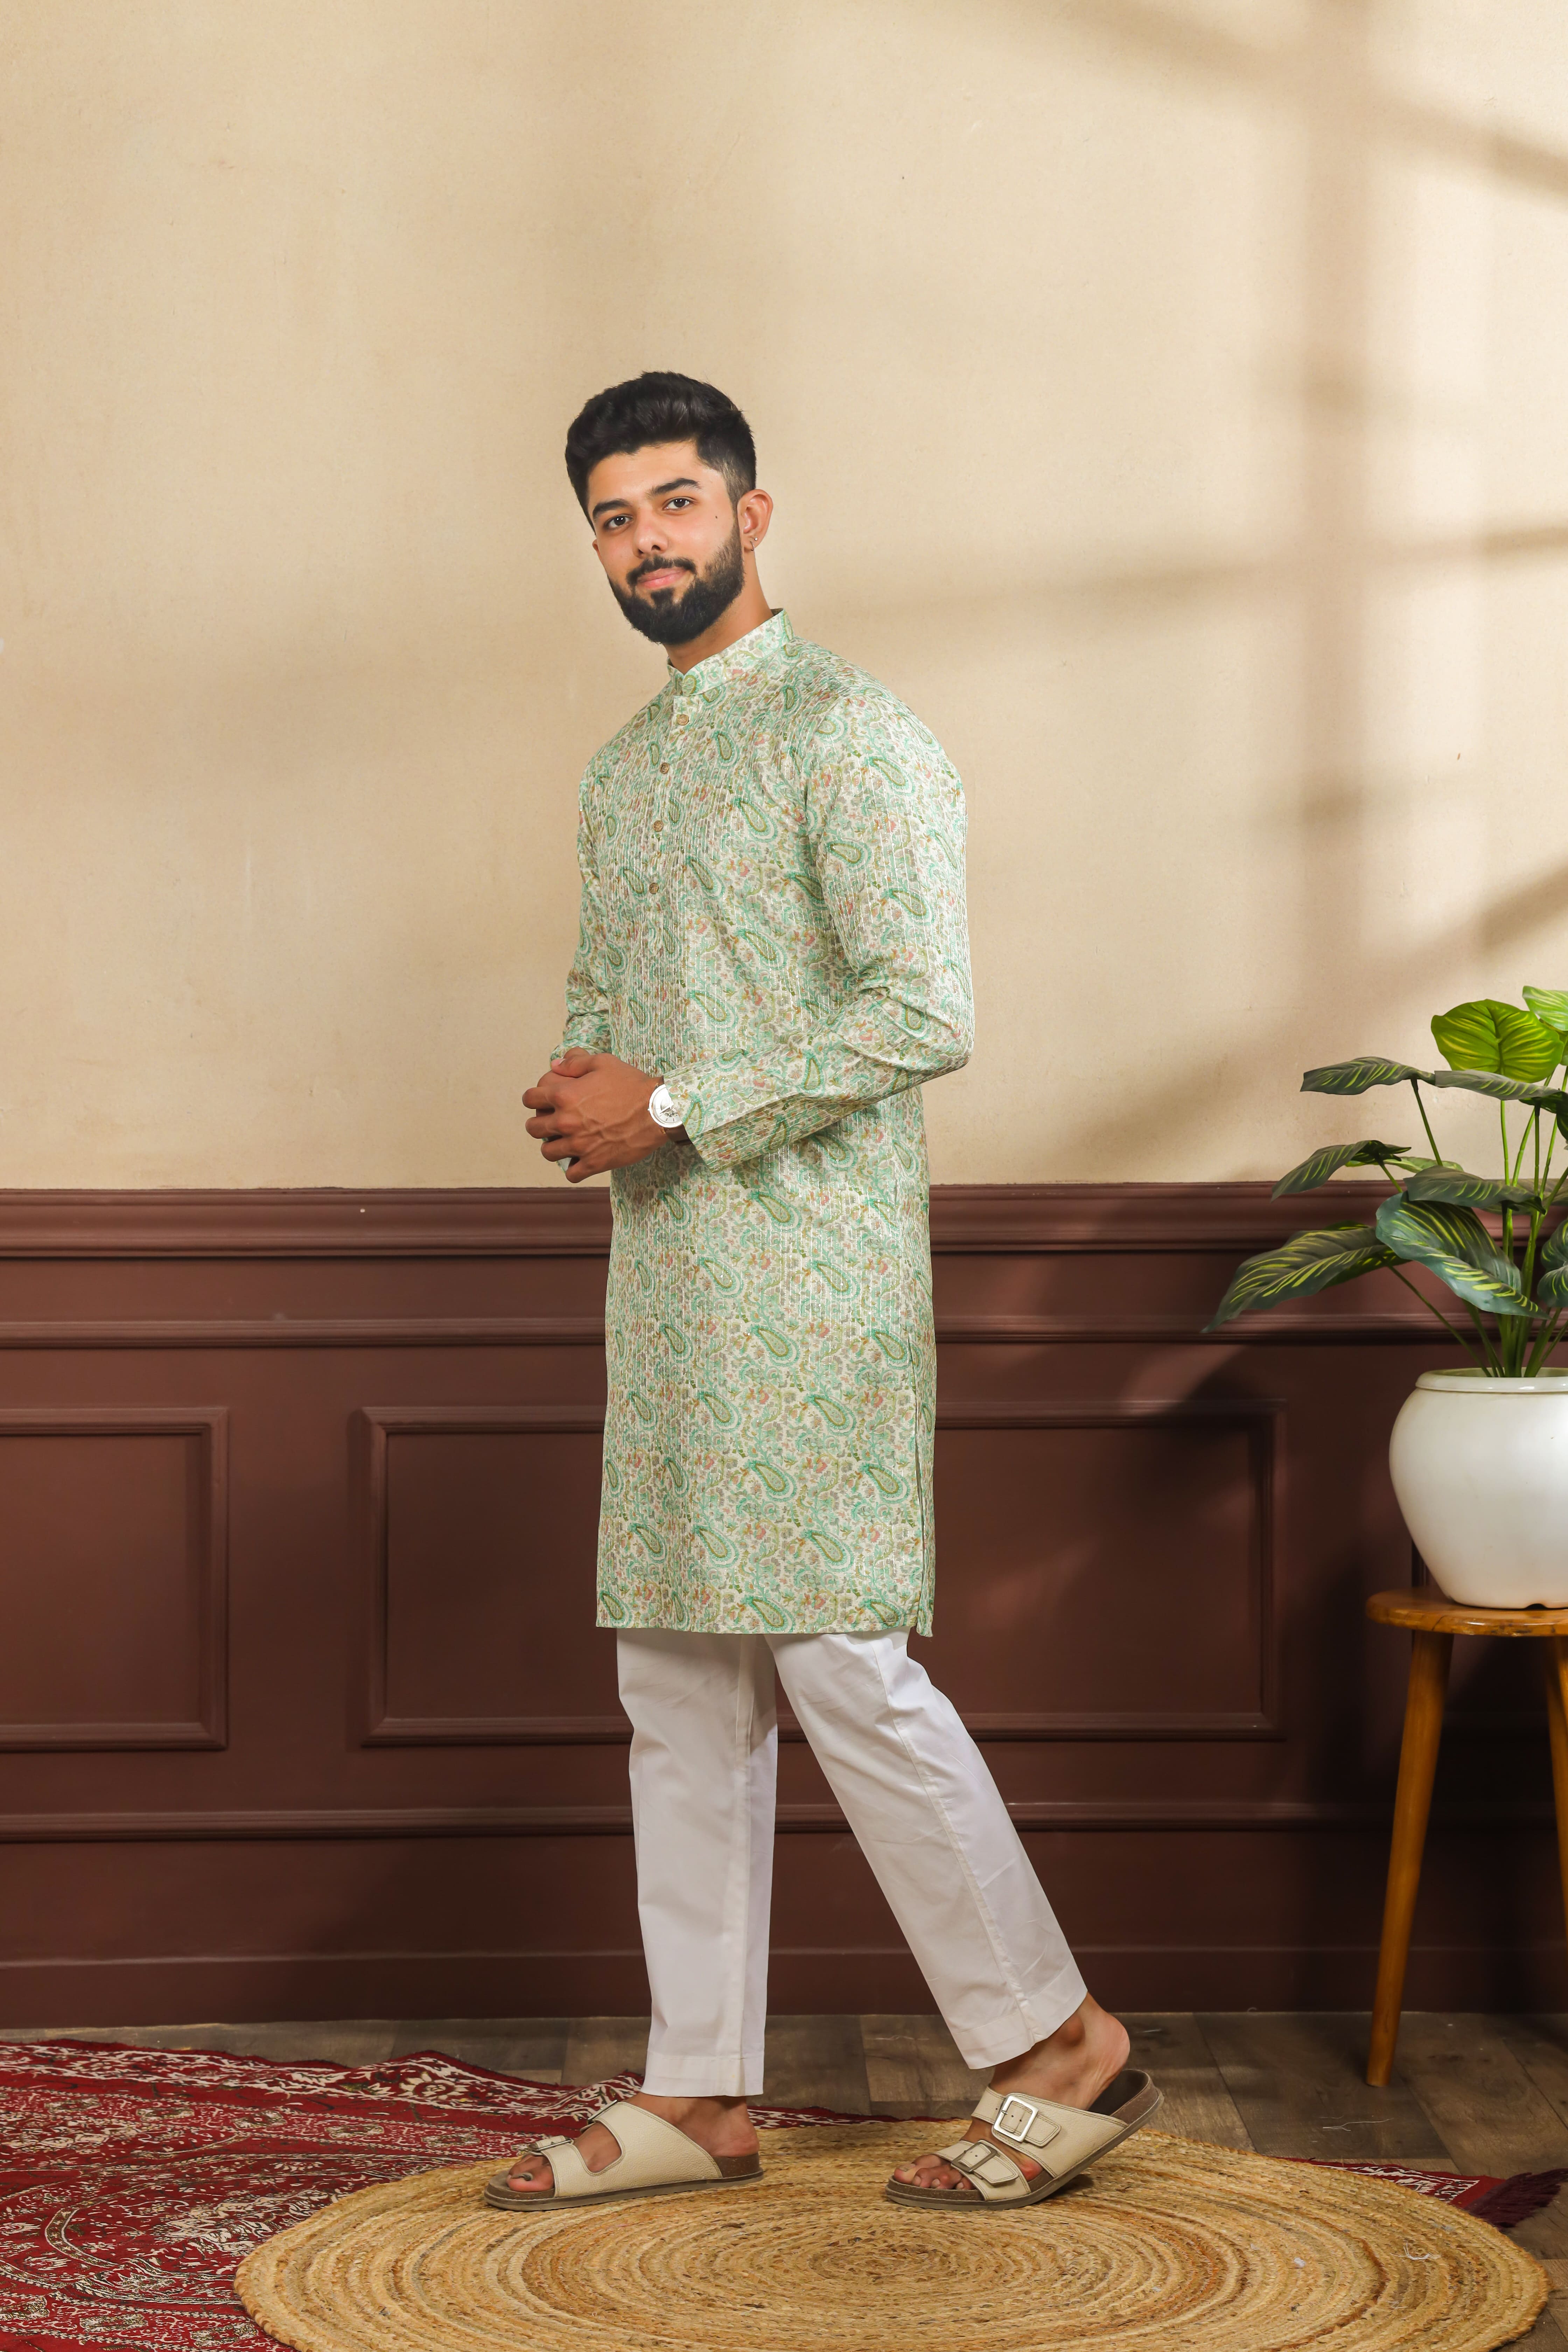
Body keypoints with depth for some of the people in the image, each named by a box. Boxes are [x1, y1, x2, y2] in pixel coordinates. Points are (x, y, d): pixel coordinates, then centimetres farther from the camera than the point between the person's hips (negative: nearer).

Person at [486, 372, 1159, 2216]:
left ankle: (1060, 2049, 5)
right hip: (664, 1270, 8)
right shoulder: (623, 771, 19)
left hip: (811, 1266, -8)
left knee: (844, 1664, -8)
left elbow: (923, 1013, -17)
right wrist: (576, 1096, 3)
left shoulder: (847, 729, -8)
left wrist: (667, 1108, -16)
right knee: (678, 1686, 8)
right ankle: (699, 2096, 15)